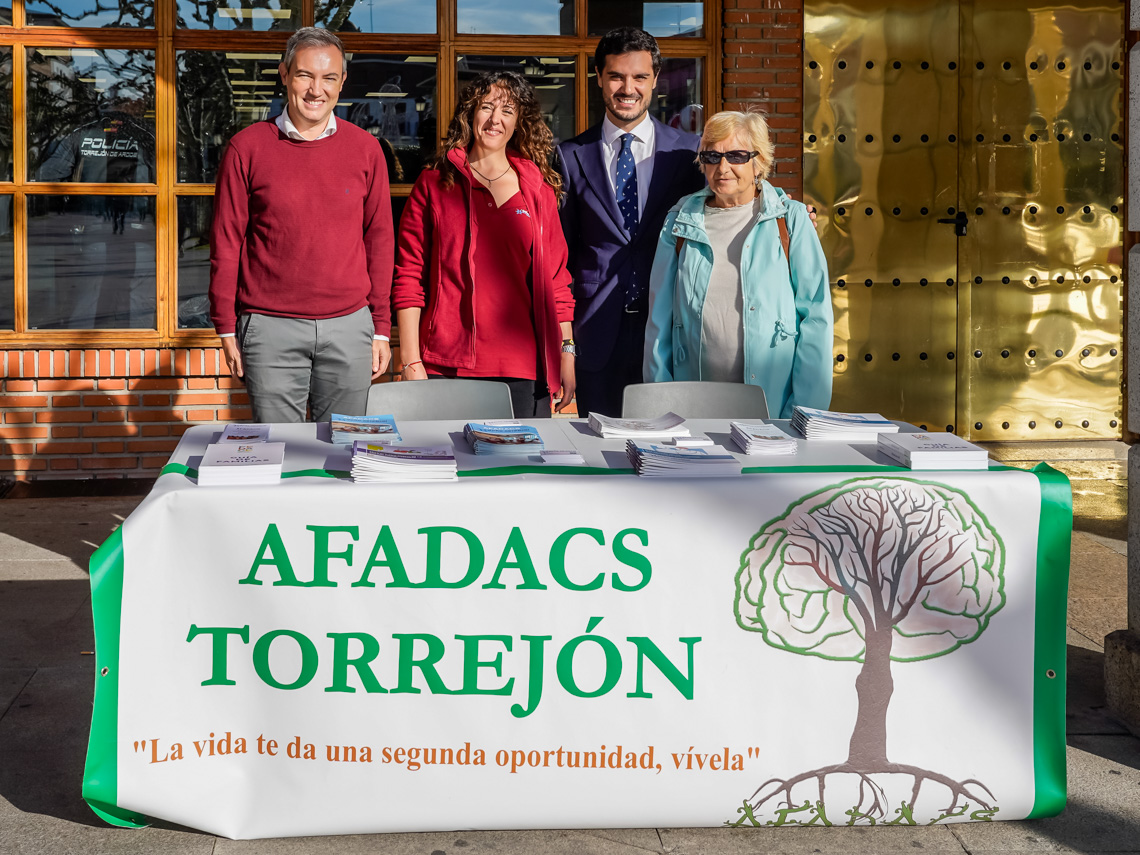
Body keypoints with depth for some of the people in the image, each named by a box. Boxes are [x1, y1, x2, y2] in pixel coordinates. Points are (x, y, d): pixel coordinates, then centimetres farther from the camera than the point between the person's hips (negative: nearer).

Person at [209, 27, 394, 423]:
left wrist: (381, 327, 7)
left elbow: (379, 238, 10)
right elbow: (226, 243, 4)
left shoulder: (365, 149, 7)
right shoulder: (247, 148, 2)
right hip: (270, 327, -1)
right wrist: (227, 329, 2)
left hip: (348, 328, 2)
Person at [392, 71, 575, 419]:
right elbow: (408, 276, 3)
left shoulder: (538, 189, 13)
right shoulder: (433, 184, 6)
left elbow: (556, 276, 13)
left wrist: (566, 352, 5)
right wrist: (411, 362, -4)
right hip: (448, 364, -2)